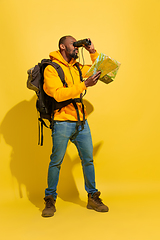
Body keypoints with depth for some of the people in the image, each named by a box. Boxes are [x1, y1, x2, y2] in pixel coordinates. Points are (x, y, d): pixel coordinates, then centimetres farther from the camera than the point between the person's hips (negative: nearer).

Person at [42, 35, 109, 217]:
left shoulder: (78, 68, 15)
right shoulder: (51, 69, -4)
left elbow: (100, 69, 26)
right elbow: (58, 94, -17)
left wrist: (93, 52, 12)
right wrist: (84, 85, -21)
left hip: (81, 122, 6)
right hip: (62, 122, -6)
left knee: (88, 160, 7)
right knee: (56, 162, 1)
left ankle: (93, 197, 21)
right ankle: (50, 200, 17)